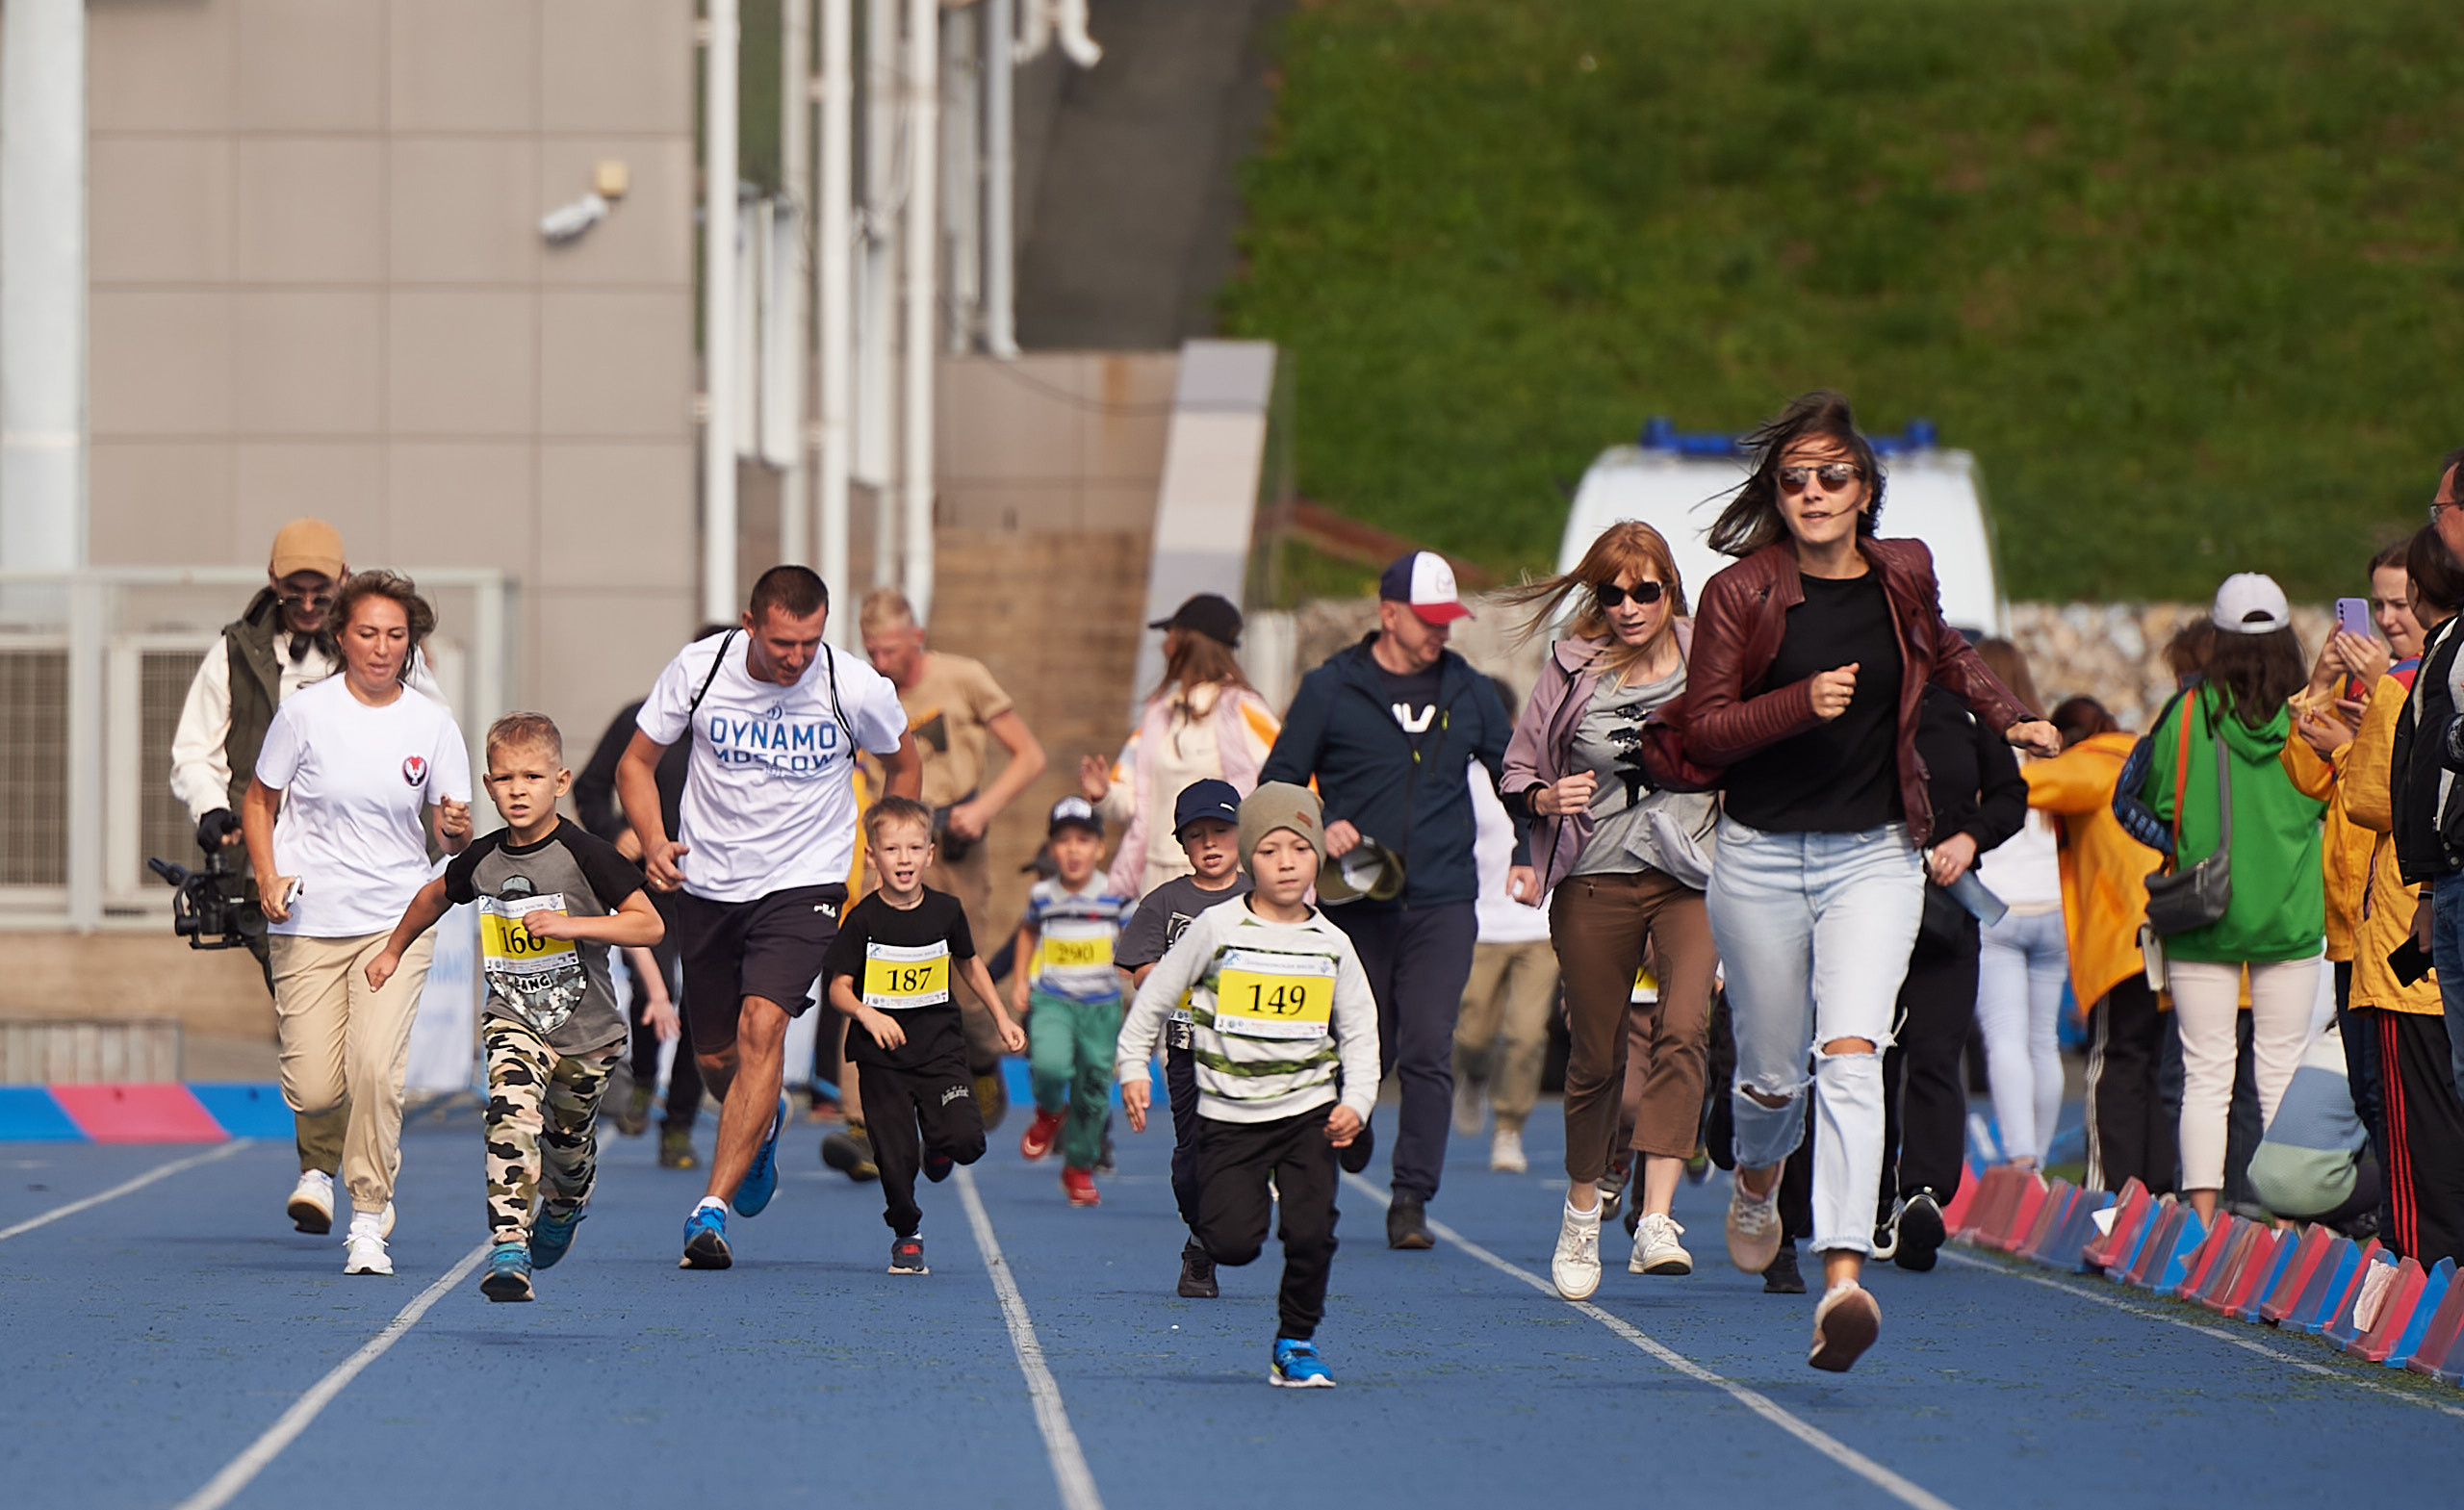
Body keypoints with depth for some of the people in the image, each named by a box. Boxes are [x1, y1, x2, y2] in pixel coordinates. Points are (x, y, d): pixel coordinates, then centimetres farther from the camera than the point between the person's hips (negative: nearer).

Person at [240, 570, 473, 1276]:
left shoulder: (432, 724, 0)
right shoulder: (306, 711, -4)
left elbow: (453, 841, 4)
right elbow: (259, 801, 8)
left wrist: (456, 828, -20)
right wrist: (268, 876, -7)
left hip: (397, 919, 0)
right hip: (306, 923, 0)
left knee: (375, 1067, -19)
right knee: (314, 1092, -6)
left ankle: (368, 1220, -4)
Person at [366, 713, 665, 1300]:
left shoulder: (584, 855, -16)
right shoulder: (481, 861, -4)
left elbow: (650, 925, -19)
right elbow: (435, 895, 20)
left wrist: (571, 925, -29)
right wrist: (393, 950, 27)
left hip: (586, 1029, -1)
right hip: (513, 1020, 1)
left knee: (567, 1147, 16)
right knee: (511, 1111, -26)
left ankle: (562, 1209, 52)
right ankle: (507, 1247, -32)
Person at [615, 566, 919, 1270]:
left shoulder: (857, 688, -14)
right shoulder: (698, 669, -11)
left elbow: (902, 764, 7)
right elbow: (636, 762, 2)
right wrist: (653, 841, -15)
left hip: (805, 883, -3)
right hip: (707, 886, 3)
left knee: (762, 1023, -23)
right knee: (716, 1058, 12)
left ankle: (713, 1206, -23)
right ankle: (762, 1125, 49)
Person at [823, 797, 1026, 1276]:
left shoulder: (946, 911, 0)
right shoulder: (863, 920, -9)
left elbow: (968, 964, 18)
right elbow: (838, 986, -7)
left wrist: (1002, 1020, 20)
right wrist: (865, 1013, -27)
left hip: (940, 1050, 2)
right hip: (883, 1058, -2)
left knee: (966, 1140, -14)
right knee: (895, 1159, -4)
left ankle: (937, 1149, 22)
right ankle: (905, 1235, 20)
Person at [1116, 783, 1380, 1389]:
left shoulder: (1332, 946, 2)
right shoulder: (1216, 929, -5)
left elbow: (1359, 1032, 8)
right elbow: (1155, 994, 5)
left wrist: (1356, 1102, -6)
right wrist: (1132, 1066, 1)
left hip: (1308, 1111, 1)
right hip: (1229, 1116, -1)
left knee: (1310, 1235, -11)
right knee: (1233, 1243, -11)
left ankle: (1297, 1341, 12)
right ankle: (1254, 1195, 25)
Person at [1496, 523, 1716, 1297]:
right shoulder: (1573, 668, 3)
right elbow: (1516, 775, 9)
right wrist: (1547, 797, -13)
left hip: (1691, 879, -1)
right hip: (1595, 880, 1)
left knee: (1683, 1029, -21)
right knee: (1595, 1055, 8)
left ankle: (1656, 1221, -27)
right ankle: (1581, 1216, 31)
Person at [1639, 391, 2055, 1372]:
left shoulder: (1902, 577, 4)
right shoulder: (1741, 593, -5)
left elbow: (1943, 653, 28)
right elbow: (1705, 728, -7)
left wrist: (2006, 717, 19)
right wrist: (1803, 702, -21)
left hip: (1874, 857, 1)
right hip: (1762, 857, -1)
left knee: (1851, 1054, -18)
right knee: (1772, 1071, 9)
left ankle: (1844, 1275, -27)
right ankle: (1757, 1179, 47)